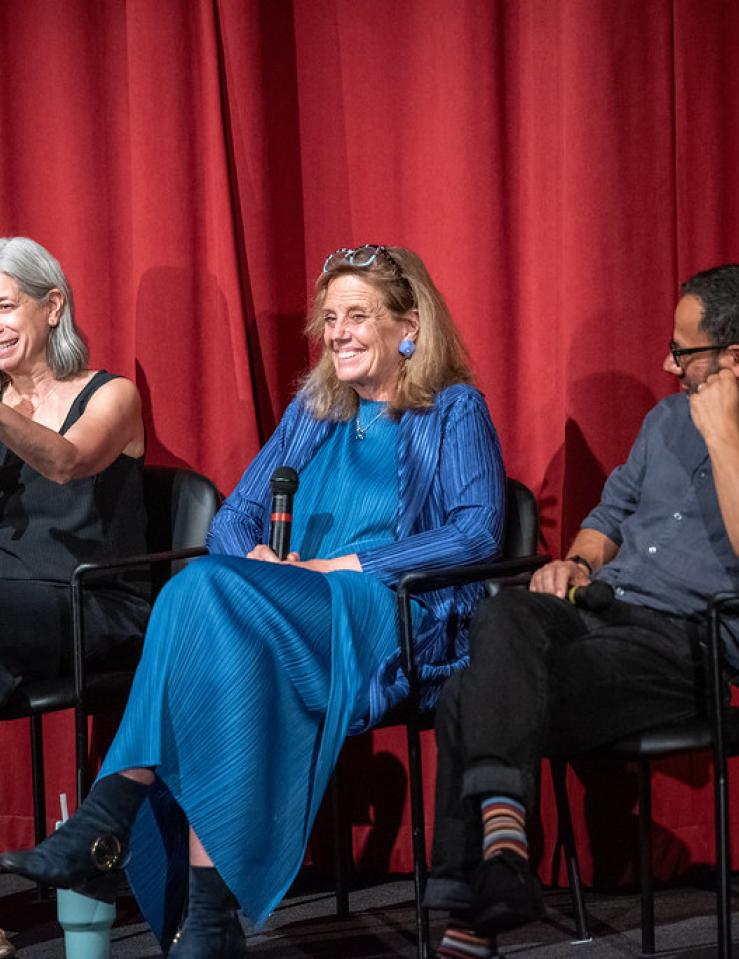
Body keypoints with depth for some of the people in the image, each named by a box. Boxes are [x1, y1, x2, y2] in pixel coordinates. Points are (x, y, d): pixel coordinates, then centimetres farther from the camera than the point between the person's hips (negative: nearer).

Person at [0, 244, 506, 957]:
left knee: (209, 592, -32)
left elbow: (478, 529, -4)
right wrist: (256, 557, -3)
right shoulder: (311, 413, 26)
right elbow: (233, 517, 23)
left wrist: (347, 566, -10)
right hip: (291, 618, 5)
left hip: (397, 621, -5)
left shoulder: (455, 412, 10)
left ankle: (104, 823, -37)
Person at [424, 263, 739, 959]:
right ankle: (500, 811, -42)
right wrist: (578, 562, 9)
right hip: (598, 608, 7)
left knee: (473, 699, -26)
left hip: (681, 640, -7)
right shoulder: (668, 418, 21)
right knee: (503, 619, -28)